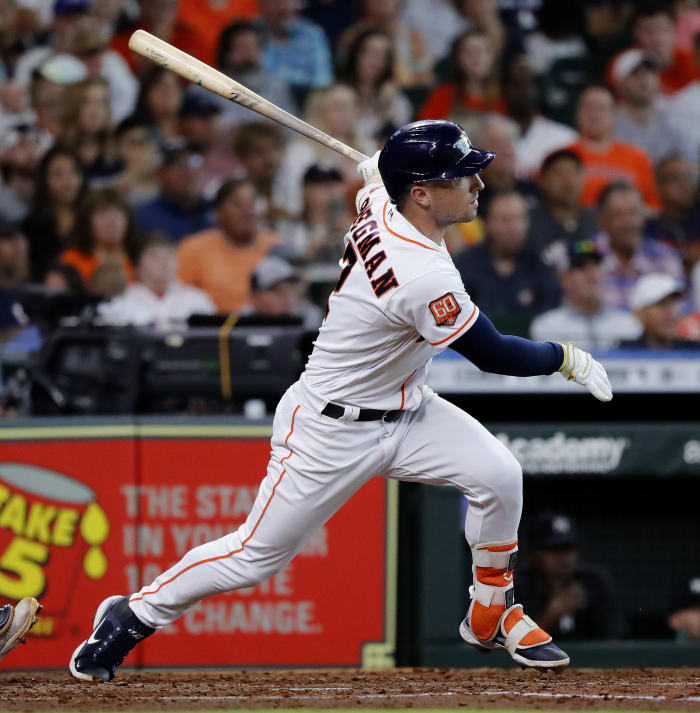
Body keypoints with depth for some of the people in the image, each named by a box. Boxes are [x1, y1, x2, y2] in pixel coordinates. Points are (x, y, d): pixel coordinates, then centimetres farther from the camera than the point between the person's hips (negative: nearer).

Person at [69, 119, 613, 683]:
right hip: (333, 429, -9)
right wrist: (568, 359, -9)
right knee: (259, 553, 1)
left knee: (498, 474, -7)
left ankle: (491, 614, 14)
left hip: (404, 409, 9)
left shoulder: (379, 204, -8)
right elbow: (493, 355, -20)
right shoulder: (424, 278, -34)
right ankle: (133, 616, 21)